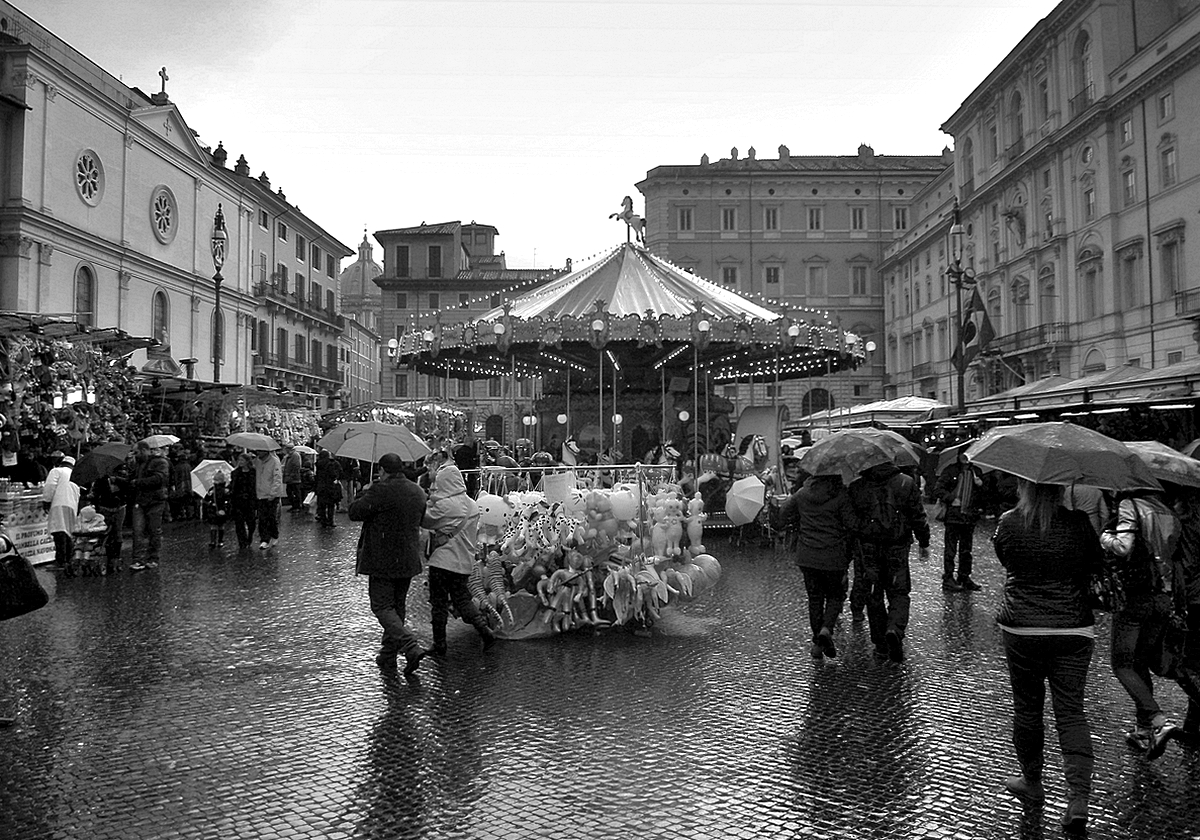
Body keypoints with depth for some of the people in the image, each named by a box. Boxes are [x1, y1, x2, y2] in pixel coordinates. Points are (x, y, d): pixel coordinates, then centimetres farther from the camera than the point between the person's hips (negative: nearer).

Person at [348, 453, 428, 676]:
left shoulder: (380, 490, -17)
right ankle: (388, 654, 26)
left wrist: (365, 493, 3)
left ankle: (411, 647, -18)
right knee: (397, 606, 17)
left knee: (383, 607, -1)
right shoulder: (418, 492, 6)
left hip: (382, 559, -7)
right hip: (408, 560, 7)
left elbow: (355, 512, -13)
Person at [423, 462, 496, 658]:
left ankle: (439, 644, 12)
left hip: (443, 561, -6)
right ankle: (485, 630, 5)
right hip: (464, 561, 7)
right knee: (461, 598, 18)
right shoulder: (472, 505, 4)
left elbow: (425, 520, -5)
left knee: (439, 602, 5)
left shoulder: (443, 505, -18)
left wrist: (429, 501, 3)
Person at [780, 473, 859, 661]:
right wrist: (846, 546, 4)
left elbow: (785, 514, 9)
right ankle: (826, 629, -9)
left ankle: (817, 643, 16)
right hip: (833, 556, -3)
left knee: (815, 597, 14)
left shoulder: (802, 493, 0)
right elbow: (852, 525, -12)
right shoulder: (841, 496, -12)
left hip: (806, 556, 3)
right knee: (836, 595, 15)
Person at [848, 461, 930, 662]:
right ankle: (895, 629, -17)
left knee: (873, 595, 10)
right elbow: (918, 517, 0)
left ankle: (881, 645, 14)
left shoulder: (856, 487, -3)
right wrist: (924, 544, 11)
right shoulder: (906, 483, -3)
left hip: (868, 548, 1)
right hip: (897, 547, 0)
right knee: (899, 593, 10)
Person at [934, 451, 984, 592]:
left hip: (970, 517, 5)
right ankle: (948, 579, 4)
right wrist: (952, 499, -15)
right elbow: (937, 490, -4)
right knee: (950, 549, -2)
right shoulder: (950, 471, -1)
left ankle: (964, 578, 19)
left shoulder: (975, 472, 13)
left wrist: (980, 485, -2)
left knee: (966, 550, 11)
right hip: (953, 515, -5)